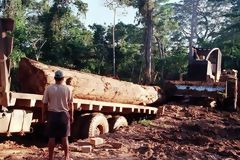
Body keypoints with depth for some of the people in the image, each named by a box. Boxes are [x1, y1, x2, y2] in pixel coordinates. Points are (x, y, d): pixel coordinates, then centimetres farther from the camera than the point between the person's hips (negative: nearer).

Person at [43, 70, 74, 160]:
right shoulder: (67, 89, -3)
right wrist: (71, 116, 11)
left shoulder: (49, 88, -3)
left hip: (52, 114, 0)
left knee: (51, 137, 6)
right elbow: (70, 104, 0)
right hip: (64, 114, 0)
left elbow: (45, 103, -1)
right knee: (64, 137, 8)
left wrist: (46, 114, 13)